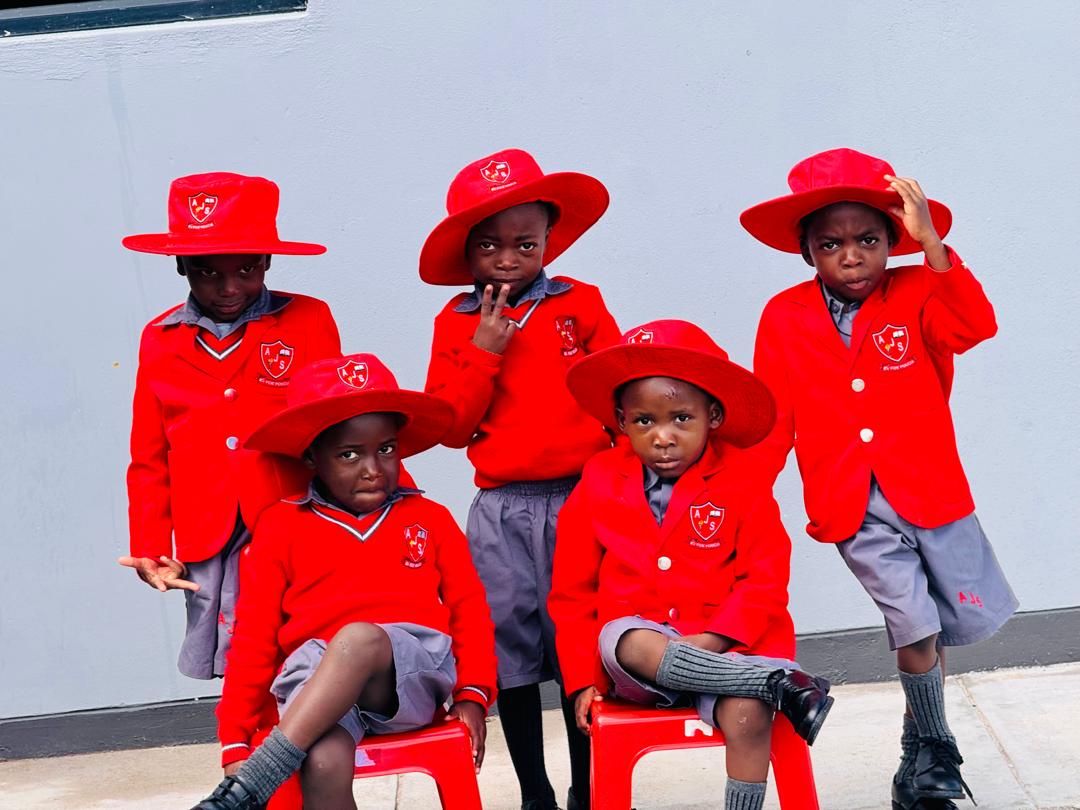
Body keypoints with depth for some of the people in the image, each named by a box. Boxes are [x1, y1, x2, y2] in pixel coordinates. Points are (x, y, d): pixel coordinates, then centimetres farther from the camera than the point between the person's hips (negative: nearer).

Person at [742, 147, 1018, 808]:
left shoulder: (915, 296, -4)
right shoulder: (784, 318, -2)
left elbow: (975, 326, -25)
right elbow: (772, 419, 3)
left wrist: (931, 243, -33)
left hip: (930, 492, 1)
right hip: (852, 507, -1)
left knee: (974, 617, 7)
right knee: (916, 625, -8)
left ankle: (922, 737, 35)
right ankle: (933, 753, 17)